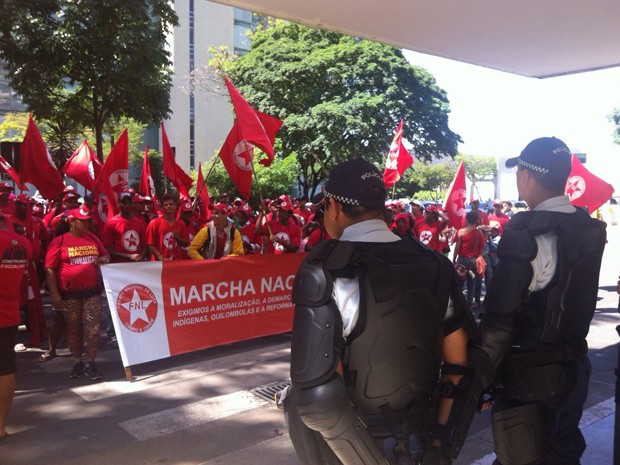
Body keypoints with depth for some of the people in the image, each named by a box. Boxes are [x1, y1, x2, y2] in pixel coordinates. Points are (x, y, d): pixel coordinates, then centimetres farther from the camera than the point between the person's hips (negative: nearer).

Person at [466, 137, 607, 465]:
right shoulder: (588, 229, 2)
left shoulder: (527, 232, -21)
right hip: (574, 364, 8)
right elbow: (577, 298, 11)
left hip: (532, 373, -8)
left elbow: (501, 317, -23)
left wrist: (478, 378, -16)